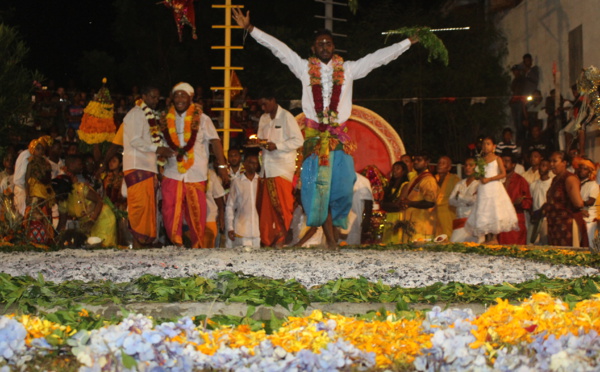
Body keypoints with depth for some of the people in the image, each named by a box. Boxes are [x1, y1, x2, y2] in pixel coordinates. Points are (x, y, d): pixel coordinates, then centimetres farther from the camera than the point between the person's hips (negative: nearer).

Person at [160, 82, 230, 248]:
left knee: (197, 213, 2)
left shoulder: (201, 118, 2)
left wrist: (222, 165, -12)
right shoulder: (167, 119, 11)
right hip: (172, 174, 2)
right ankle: (176, 244, 8)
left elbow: (215, 141, -4)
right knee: (170, 212, -3)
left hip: (196, 175, -2)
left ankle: (197, 246, 16)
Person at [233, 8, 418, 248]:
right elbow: (278, 48, 7)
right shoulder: (304, 68, 10)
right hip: (314, 135, -1)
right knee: (318, 186, -5)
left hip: (340, 135, 1)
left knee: (341, 184, -10)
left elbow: (379, 57, 12)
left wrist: (409, 42, 10)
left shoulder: (348, 69, 12)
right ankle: (330, 240, -1)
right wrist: (250, 29, 3)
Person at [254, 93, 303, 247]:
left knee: (281, 204, -8)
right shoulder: (263, 119, 16)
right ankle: (267, 240, 8)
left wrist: (277, 146, -15)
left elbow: (298, 140, -8)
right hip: (267, 166, 6)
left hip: (283, 167, -6)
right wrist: (260, 142, -1)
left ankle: (283, 237, 0)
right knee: (265, 204, 3)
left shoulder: (286, 117, -4)